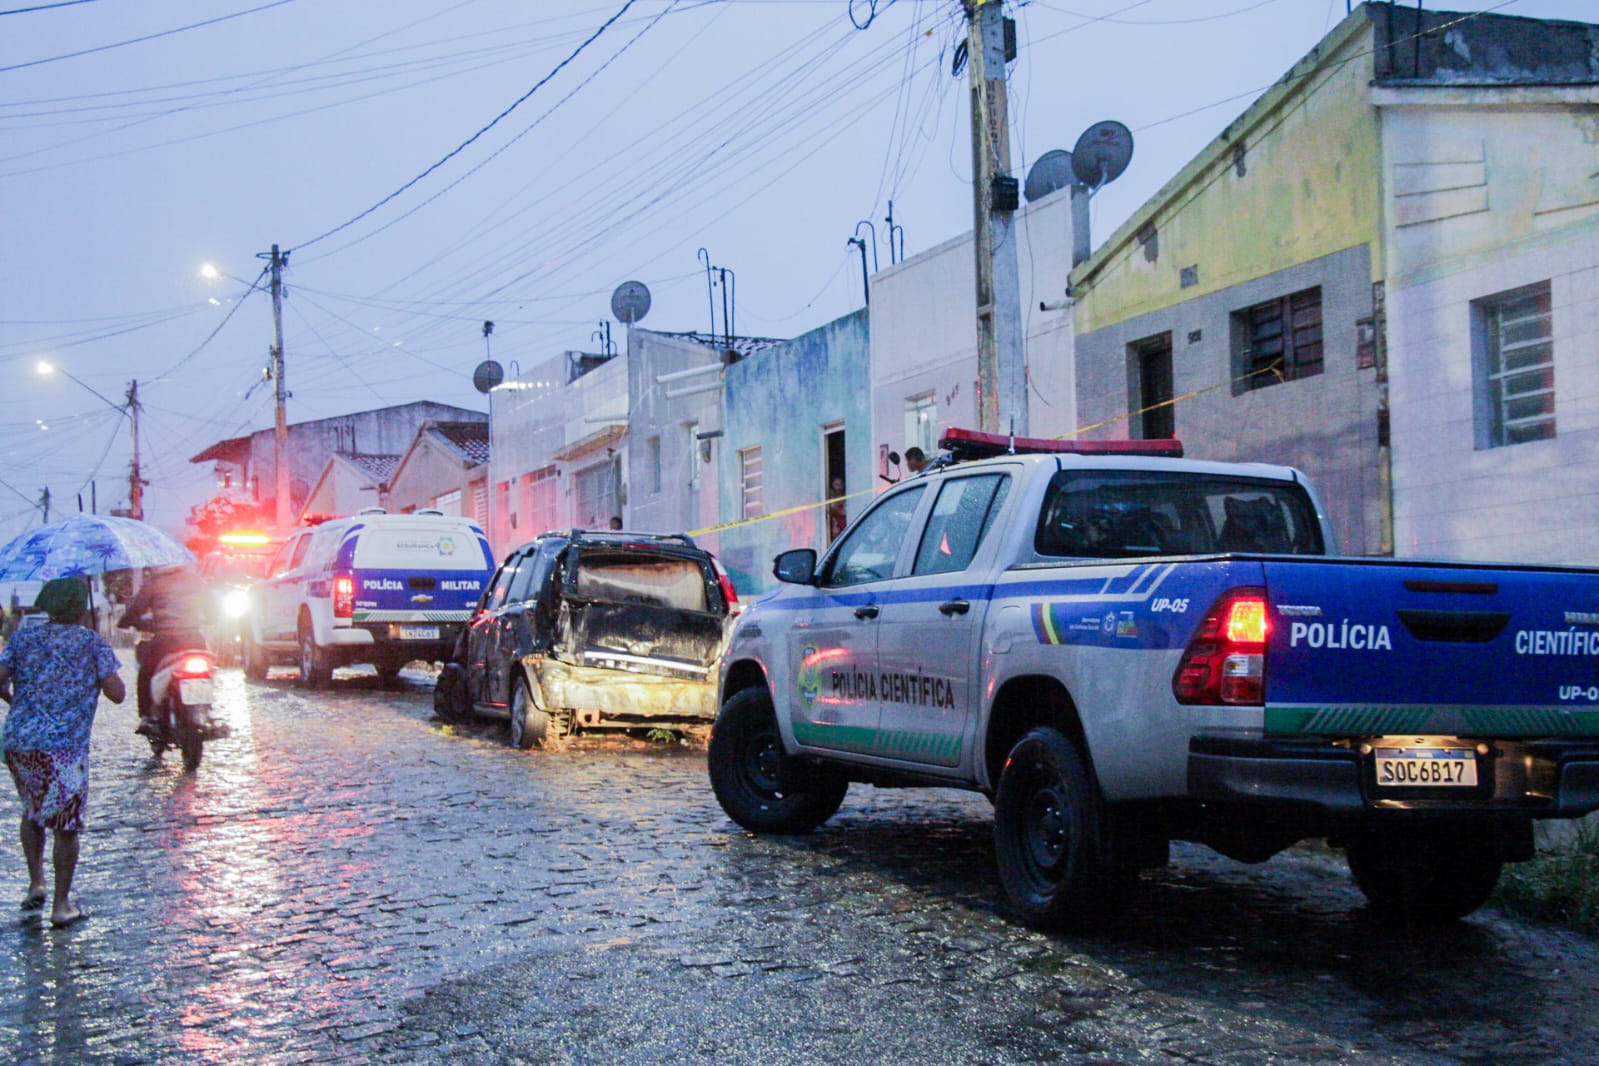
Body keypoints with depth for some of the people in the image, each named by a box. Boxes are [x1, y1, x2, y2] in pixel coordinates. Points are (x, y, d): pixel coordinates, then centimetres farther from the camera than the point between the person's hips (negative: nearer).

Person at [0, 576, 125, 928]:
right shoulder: (93, 643, 0)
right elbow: (117, 694, -5)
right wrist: (104, 665, 14)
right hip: (64, 748, -3)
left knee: (32, 812, 26)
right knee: (66, 826, 4)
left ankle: (36, 883, 19)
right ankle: (61, 905, 6)